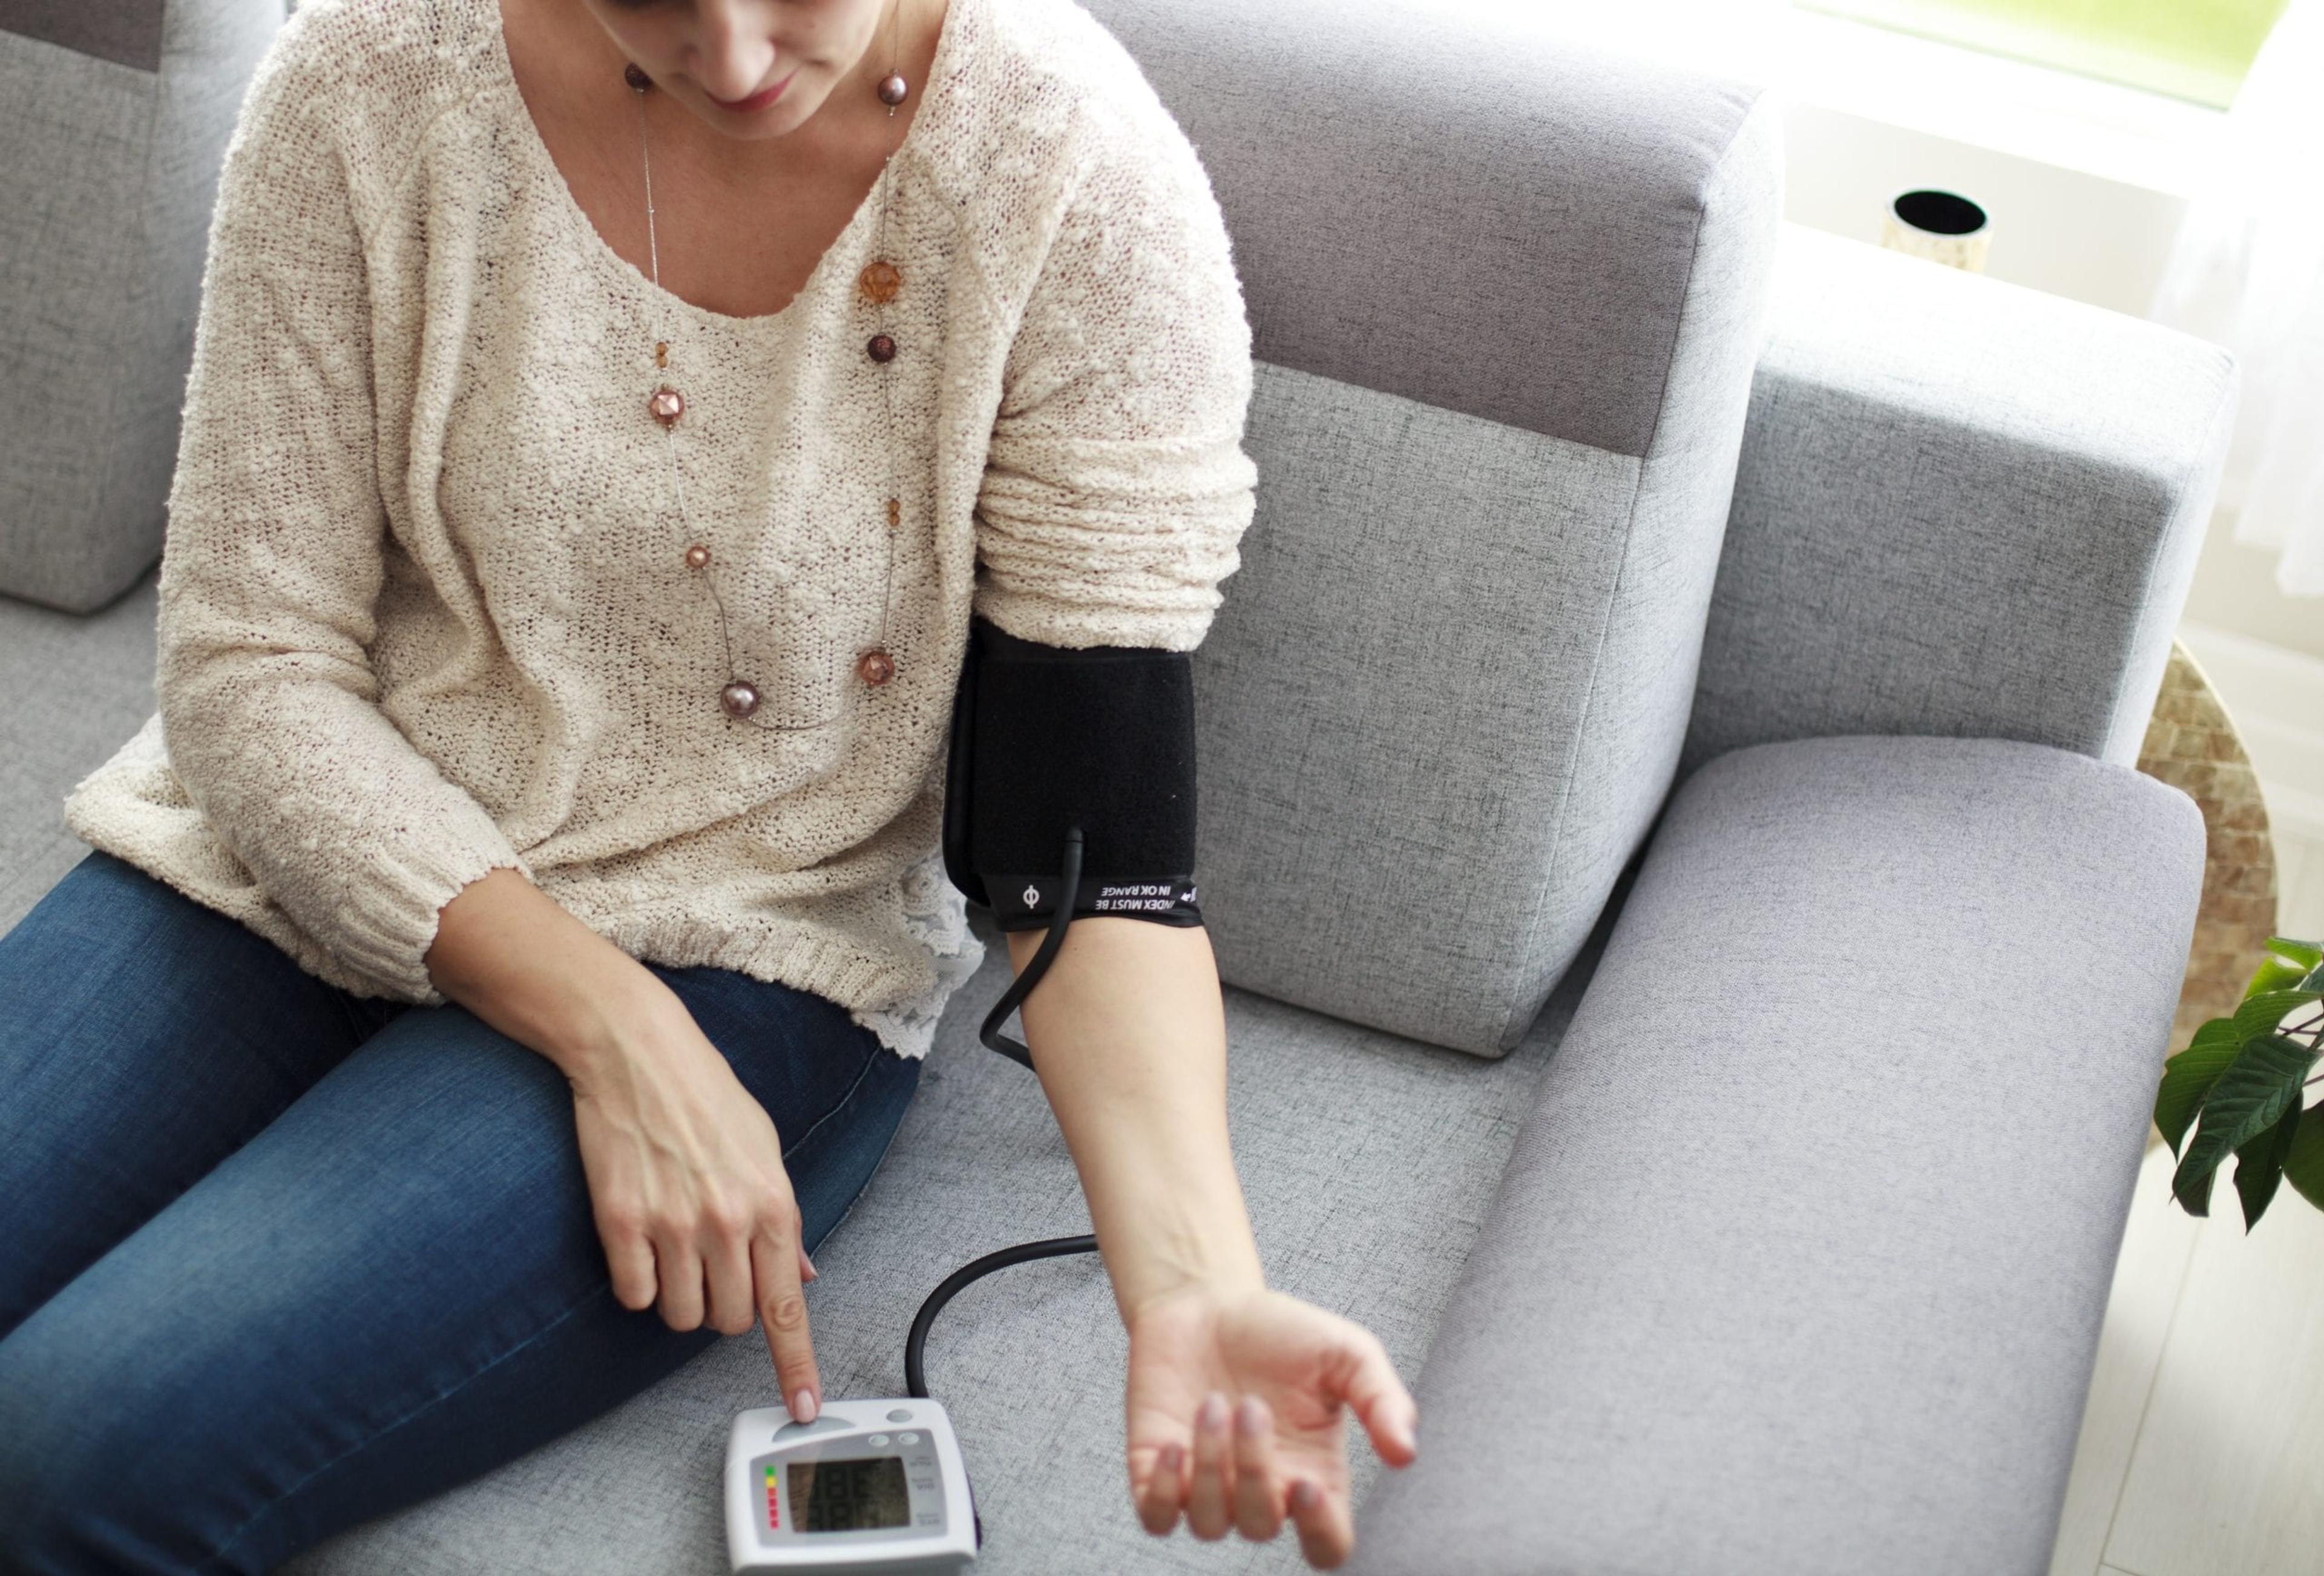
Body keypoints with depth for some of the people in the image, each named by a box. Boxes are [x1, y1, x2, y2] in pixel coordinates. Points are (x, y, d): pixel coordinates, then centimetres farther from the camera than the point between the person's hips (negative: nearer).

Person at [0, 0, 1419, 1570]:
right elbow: (250, 667, -8)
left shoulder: (1083, 183, -17)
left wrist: (1195, 1287, -31)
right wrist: (611, 1031, -20)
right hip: (318, 847, 3)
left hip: (743, 952, -3)